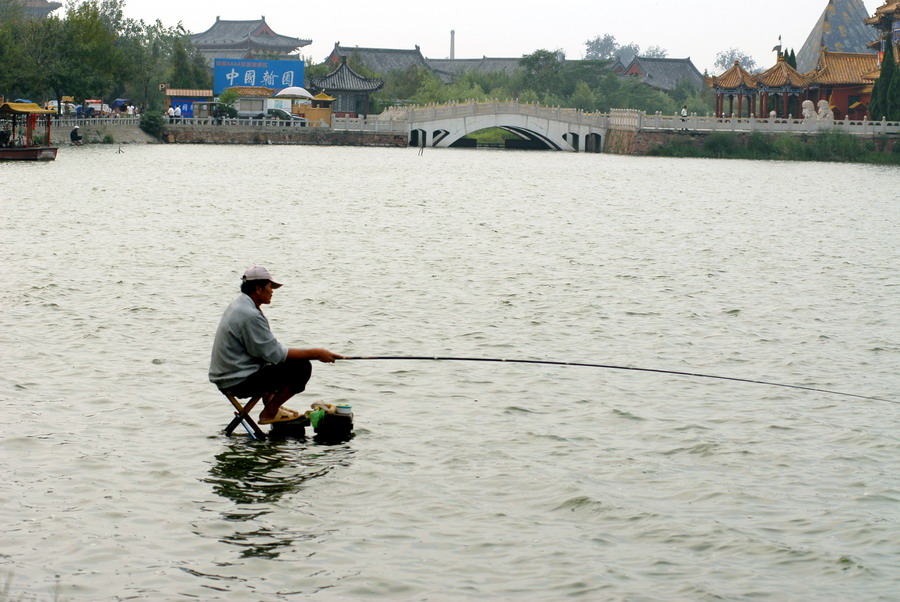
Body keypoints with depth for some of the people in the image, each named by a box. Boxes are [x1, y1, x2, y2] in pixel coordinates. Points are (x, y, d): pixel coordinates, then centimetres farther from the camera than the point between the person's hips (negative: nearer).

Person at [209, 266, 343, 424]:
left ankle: (270, 404, 31)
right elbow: (275, 354, -20)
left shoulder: (238, 305, 11)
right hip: (239, 382, -11)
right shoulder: (250, 315, -22)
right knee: (301, 367, -12)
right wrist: (315, 354, -14)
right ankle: (270, 413, -2)